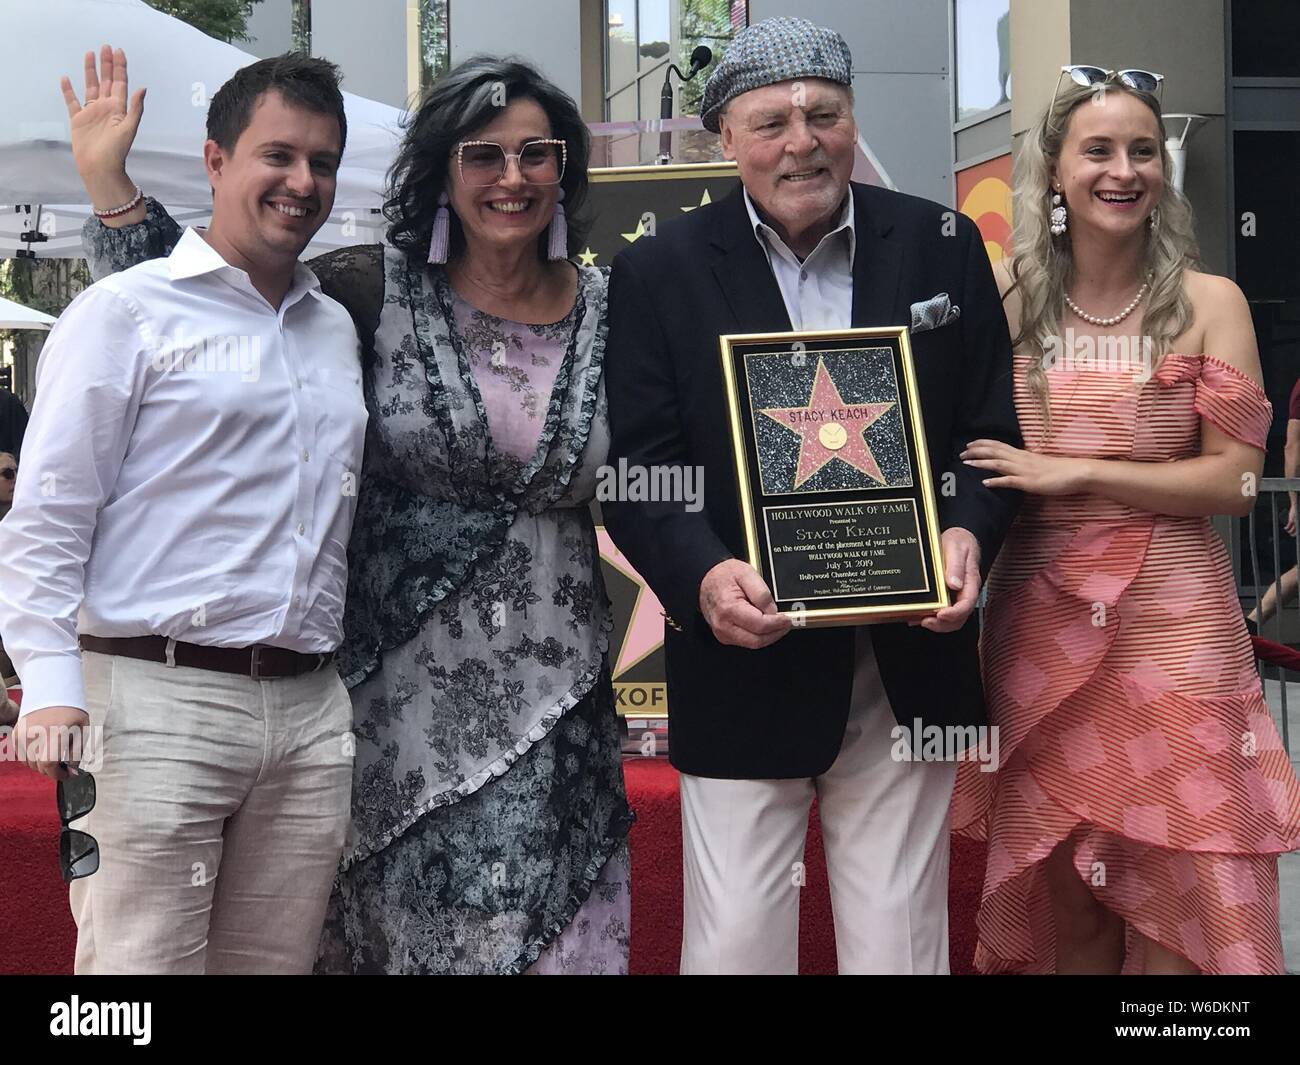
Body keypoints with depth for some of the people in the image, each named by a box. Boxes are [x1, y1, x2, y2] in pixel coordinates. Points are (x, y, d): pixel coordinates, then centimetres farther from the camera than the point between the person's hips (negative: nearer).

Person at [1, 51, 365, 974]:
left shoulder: (336, 329, 18)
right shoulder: (126, 312, 0)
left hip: (311, 714, 6)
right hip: (161, 699, -6)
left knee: (276, 963, 8)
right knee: (144, 963, -7)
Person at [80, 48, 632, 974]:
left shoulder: (605, 307, 4)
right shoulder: (379, 290, -3)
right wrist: (112, 183, -10)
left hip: (551, 690, 2)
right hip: (405, 680, -1)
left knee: (544, 927, 4)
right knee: (414, 922, 7)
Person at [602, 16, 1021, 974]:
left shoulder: (945, 246, 4)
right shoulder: (661, 273, -1)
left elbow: (992, 429, 6)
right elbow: (638, 467, -5)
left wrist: (968, 532, -15)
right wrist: (704, 575, -24)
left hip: (910, 666, 2)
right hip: (745, 666, -1)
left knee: (901, 942, 11)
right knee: (735, 945, 4)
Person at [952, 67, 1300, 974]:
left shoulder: (1210, 303, -2)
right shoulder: (1010, 303, 4)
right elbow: (977, 458, 15)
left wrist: (1072, 473, -12)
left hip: (1172, 619, -2)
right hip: (1043, 620, 2)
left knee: (1174, 897, 0)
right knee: (1061, 897, 10)